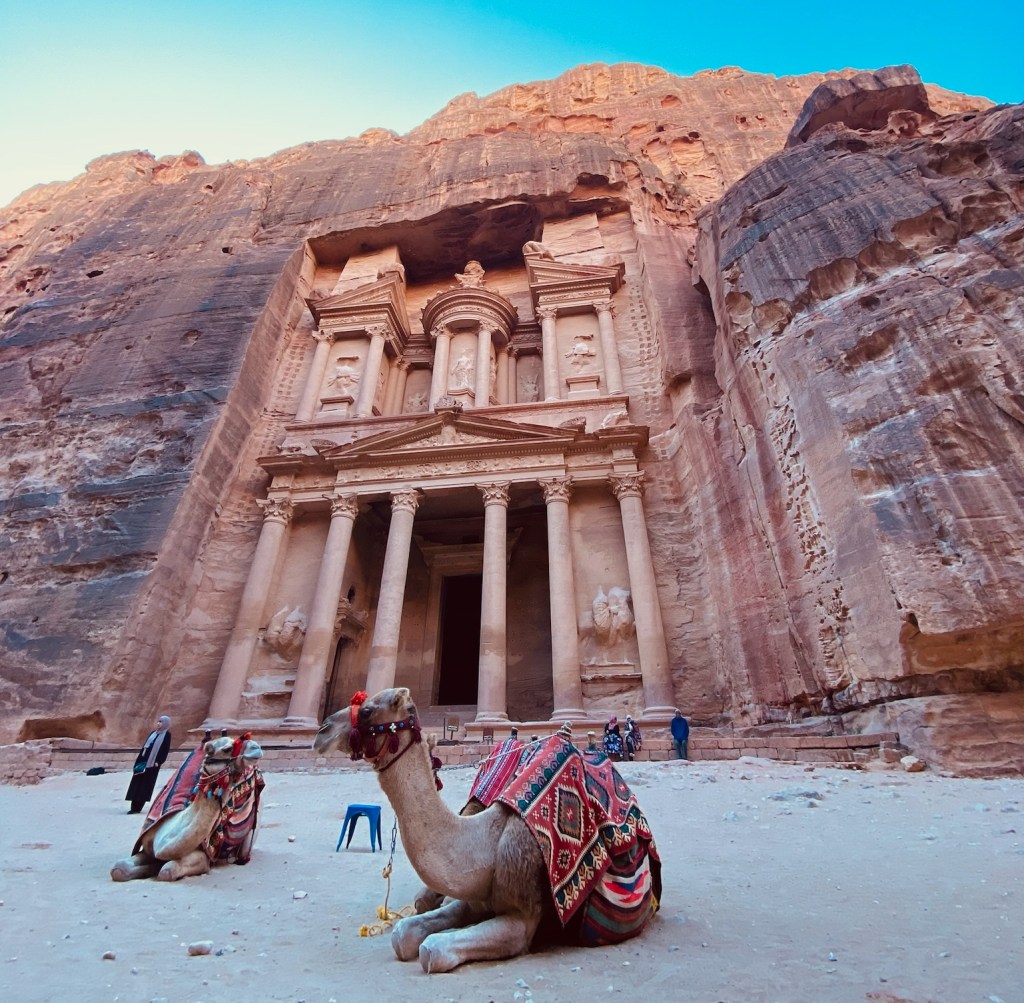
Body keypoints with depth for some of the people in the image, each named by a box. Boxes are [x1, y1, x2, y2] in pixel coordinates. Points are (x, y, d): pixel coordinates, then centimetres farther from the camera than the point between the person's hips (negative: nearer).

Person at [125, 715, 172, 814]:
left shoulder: (167, 735, -6)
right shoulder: (153, 732, 15)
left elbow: (165, 750, -11)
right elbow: (145, 745, 16)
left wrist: (158, 762, -17)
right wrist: (138, 757, 9)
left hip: (152, 763, -7)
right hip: (143, 760, 7)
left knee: (146, 783, -3)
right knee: (137, 782, 5)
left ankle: (137, 807, 5)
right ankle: (135, 807, 10)